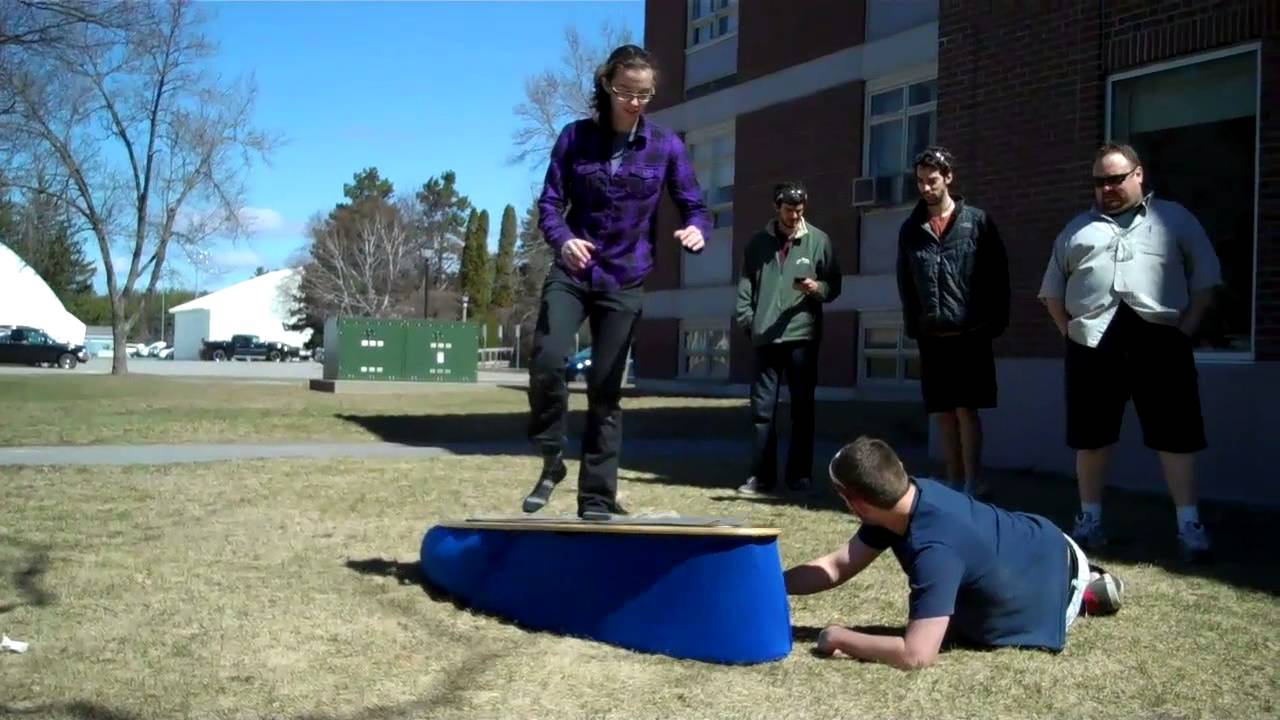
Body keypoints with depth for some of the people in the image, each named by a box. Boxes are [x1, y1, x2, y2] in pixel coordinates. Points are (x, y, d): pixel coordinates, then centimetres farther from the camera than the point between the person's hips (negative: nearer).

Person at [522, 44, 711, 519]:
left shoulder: (665, 146, -1)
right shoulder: (576, 136, 0)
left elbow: (694, 207, 0)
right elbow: (550, 204, -3)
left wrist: (696, 231, -25)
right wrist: (563, 240, -25)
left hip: (624, 281, 0)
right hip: (572, 271, 0)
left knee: (605, 390, 2)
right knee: (547, 361, -20)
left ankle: (598, 497, 12)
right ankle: (551, 462, 3)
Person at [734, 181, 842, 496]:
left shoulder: (818, 240, 4)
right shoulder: (759, 241, 10)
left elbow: (835, 284, 5)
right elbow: (745, 283, 10)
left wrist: (818, 288, -16)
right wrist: (747, 319, -2)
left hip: (802, 335, -1)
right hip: (765, 337, 1)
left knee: (802, 408, 5)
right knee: (762, 408, 2)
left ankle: (800, 475, 13)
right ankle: (763, 476, 8)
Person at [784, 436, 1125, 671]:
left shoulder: (935, 550, -43)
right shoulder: (908, 496, -19)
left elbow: (916, 655, -48)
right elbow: (836, 567, -8)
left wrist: (840, 638, -35)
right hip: (1031, 545, 6)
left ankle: (1084, 595, 23)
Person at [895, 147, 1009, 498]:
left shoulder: (976, 221, -1)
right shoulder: (911, 228, 9)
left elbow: (997, 274, -1)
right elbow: (905, 282, 12)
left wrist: (995, 321, -6)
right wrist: (912, 324, 5)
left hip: (969, 332, -4)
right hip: (931, 335, 4)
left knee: (965, 409, -5)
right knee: (943, 413, 8)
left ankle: (973, 482, 1)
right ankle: (953, 482, 16)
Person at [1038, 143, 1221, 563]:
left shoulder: (1174, 219, 12)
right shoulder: (1077, 229, 19)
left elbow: (1204, 279, 8)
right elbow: (1052, 291, 18)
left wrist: (1185, 328, -2)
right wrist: (1069, 332, 6)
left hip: (1159, 338, -2)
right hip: (1092, 343, 2)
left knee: (1174, 434, -1)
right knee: (1091, 436, 7)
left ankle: (1189, 524, 5)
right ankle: (1090, 518, 18)